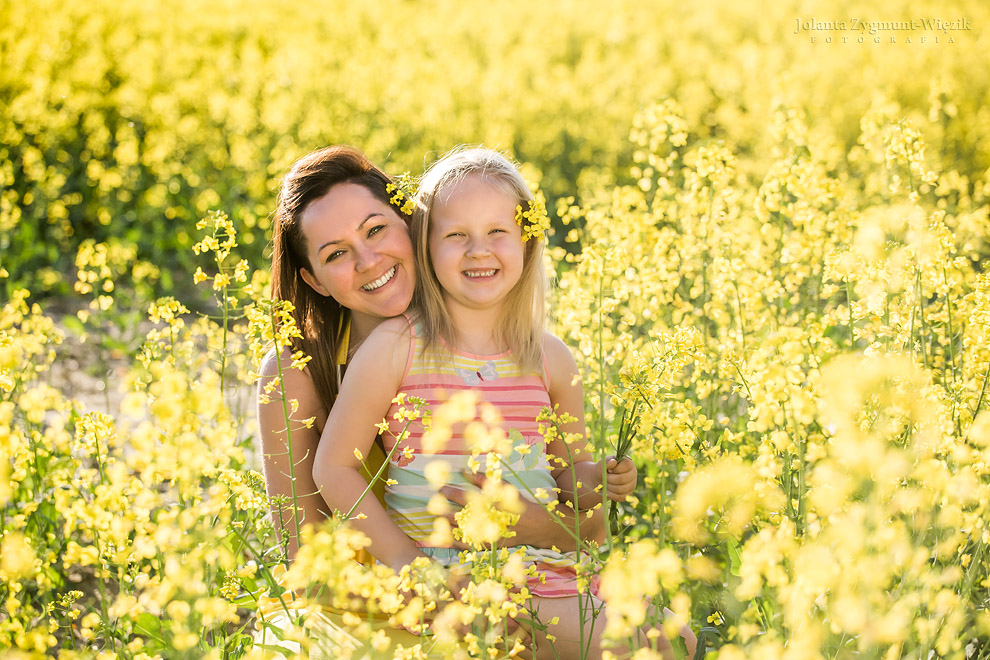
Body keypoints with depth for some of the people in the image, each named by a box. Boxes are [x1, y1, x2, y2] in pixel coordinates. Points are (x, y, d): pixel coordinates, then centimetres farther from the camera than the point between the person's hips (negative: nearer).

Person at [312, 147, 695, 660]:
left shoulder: (550, 359, 6)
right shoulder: (394, 346, -4)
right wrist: (404, 559, -9)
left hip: (540, 567, 4)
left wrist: (601, 481, -4)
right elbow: (333, 468, -1)